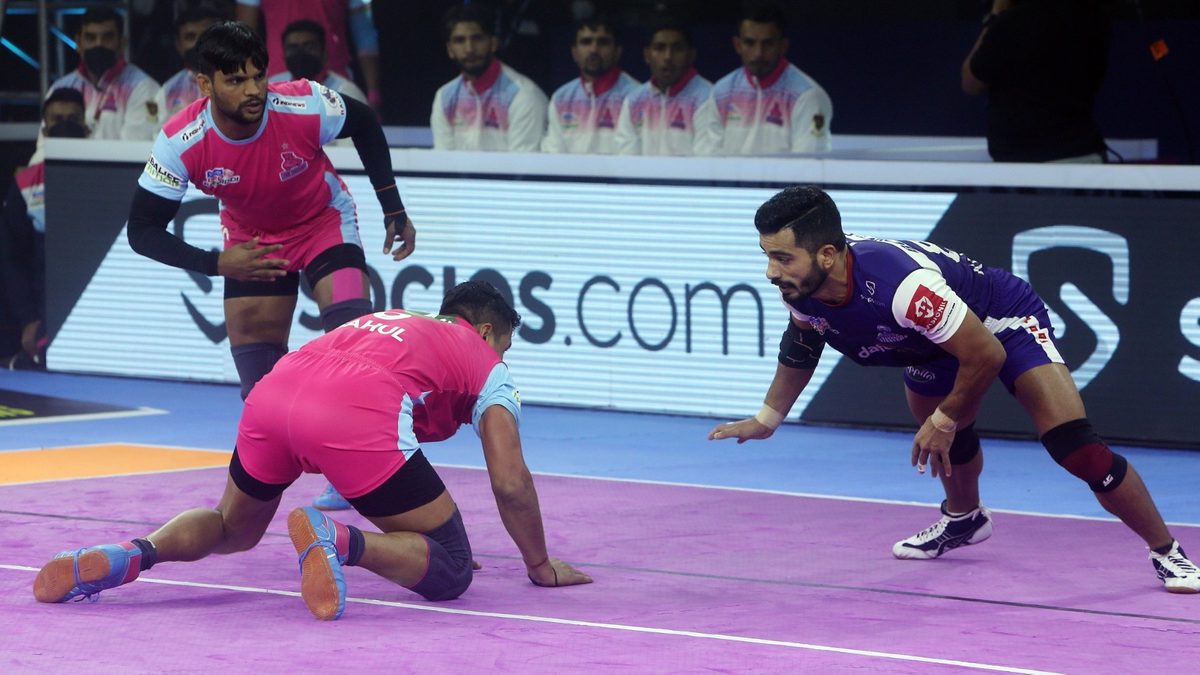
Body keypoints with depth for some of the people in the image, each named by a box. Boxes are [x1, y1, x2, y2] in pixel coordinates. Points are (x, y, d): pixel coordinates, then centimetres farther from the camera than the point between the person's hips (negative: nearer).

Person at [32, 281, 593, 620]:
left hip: (272, 393, 6)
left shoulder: (388, 322, 42)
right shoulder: (486, 364, 25)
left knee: (233, 529, 32)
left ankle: (135, 554, -1)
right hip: (354, 418, -6)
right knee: (449, 572, 4)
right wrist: (541, 566, 32)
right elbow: (510, 484, 17)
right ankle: (341, 541, -27)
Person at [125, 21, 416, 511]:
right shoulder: (180, 142, -30)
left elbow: (365, 126, -9)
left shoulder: (304, 107, -32)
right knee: (255, 368, -4)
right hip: (251, 242, 2)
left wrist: (393, 210, -5)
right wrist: (218, 264, -33)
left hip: (325, 223, -2)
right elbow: (143, 231, -22)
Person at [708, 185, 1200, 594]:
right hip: (932, 345, 8)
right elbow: (802, 342, 7)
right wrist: (767, 419, 4)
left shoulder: (899, 282, -44)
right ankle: (964, 520, 59)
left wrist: (945, 420, -19)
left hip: (1003, 321, -8)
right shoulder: (801, 287, -20)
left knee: (1077, 449, -19)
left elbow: (986, 355, -33)